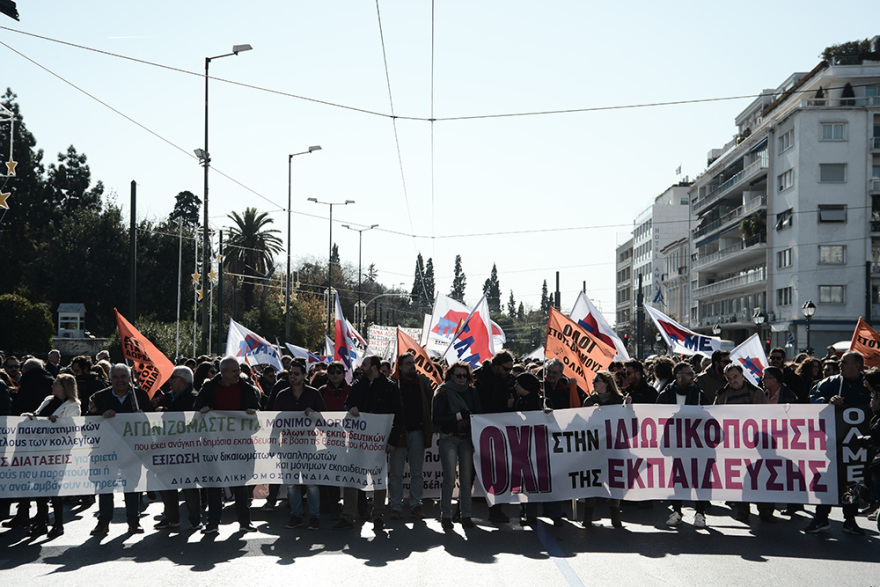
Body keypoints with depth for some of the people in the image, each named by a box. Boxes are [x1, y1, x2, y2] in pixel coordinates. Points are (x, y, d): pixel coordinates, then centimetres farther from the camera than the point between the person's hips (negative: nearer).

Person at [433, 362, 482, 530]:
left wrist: (471, 416, -8)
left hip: (467, 439, 4)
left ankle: (466, 515, 9)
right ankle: (446, 515, 0)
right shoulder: (443, 392, 0)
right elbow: (436, 419, -7)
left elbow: (479, 413, 14)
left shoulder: (471, 393, 12)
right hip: (448, 439, -3)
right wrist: (458, 416, -16)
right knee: (449, 477, -8)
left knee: (466, 477, 2)